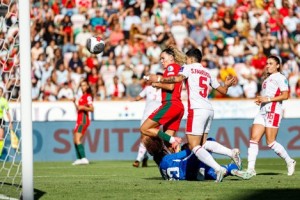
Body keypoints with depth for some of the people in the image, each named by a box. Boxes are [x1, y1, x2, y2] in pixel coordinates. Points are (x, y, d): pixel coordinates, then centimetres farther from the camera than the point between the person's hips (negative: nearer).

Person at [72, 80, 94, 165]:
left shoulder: (88, 96, -8)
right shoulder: (82, 96, 20)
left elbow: (91, 109, -17)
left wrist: (83, 107, -28)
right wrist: (75, 103, 11)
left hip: (83, 120, -10)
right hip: (79, 120, 10)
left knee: (78, 139, -19)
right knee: (75, 140, 11)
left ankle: (84, 158, -25)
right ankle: (79, 159, 13)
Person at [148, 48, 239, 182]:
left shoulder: (188, 68, 4)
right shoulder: (207, 73, 23)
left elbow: (178, 78, -17)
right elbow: (223, 90, 27)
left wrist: (159, 80, -9)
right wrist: (227, 85, 49)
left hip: (197, 110, -7)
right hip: (209, 110, 8)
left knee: (195, 146, -7)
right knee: (203, 143, 18)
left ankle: (218, 168, -21)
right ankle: (232, 152, 3)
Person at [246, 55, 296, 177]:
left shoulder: (280, 78, -4)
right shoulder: (267, 79, 24)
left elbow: (285, 95, -13)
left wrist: (268, 99, -16)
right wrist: (259, 100, 12)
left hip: (273, 111, -9)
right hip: (262, 111, 9)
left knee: (271, 142, -9)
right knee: (253, 139, -5)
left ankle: (290, 162, 10)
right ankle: (251, 169, -9)